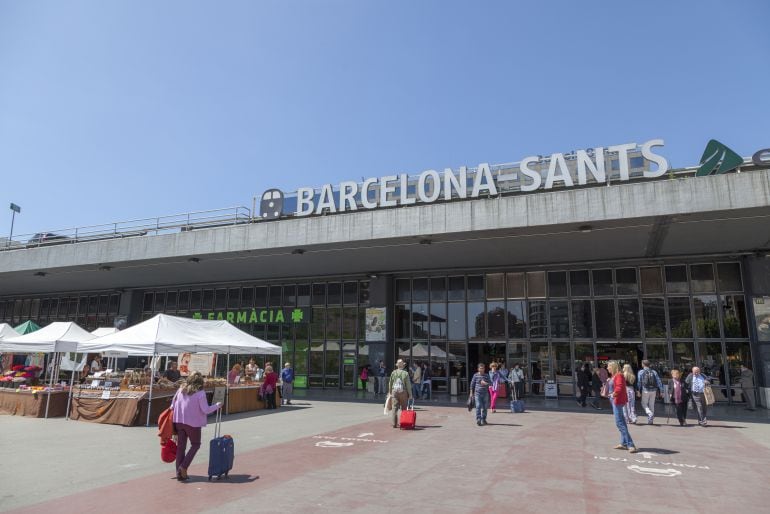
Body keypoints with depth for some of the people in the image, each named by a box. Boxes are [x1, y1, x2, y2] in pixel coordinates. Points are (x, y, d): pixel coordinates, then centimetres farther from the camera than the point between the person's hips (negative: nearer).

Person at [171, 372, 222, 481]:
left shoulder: (181, 390, 1)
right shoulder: (200, 393, -14)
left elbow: (173, 405, 7)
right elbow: (206, 410, -14)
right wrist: (217, 405, 0)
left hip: (179, 421, 5)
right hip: (193, 423, -5)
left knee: (181, 446, 13)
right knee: (195, 444, 15)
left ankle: (179, 473, 16)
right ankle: (184, 467, 1)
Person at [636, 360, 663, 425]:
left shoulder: (641, 372, -2)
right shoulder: (654, 372, 6)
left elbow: (639, 382, -1)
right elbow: (658, 381, 3)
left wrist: (638, 390, 7)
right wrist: (660, 390, 7)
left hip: (645, 390, -3)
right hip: (653, 390, 3)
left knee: (644, 404, 10)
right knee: (651, 405, 12)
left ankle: (650, 413, -17)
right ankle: (650, 420, 14)